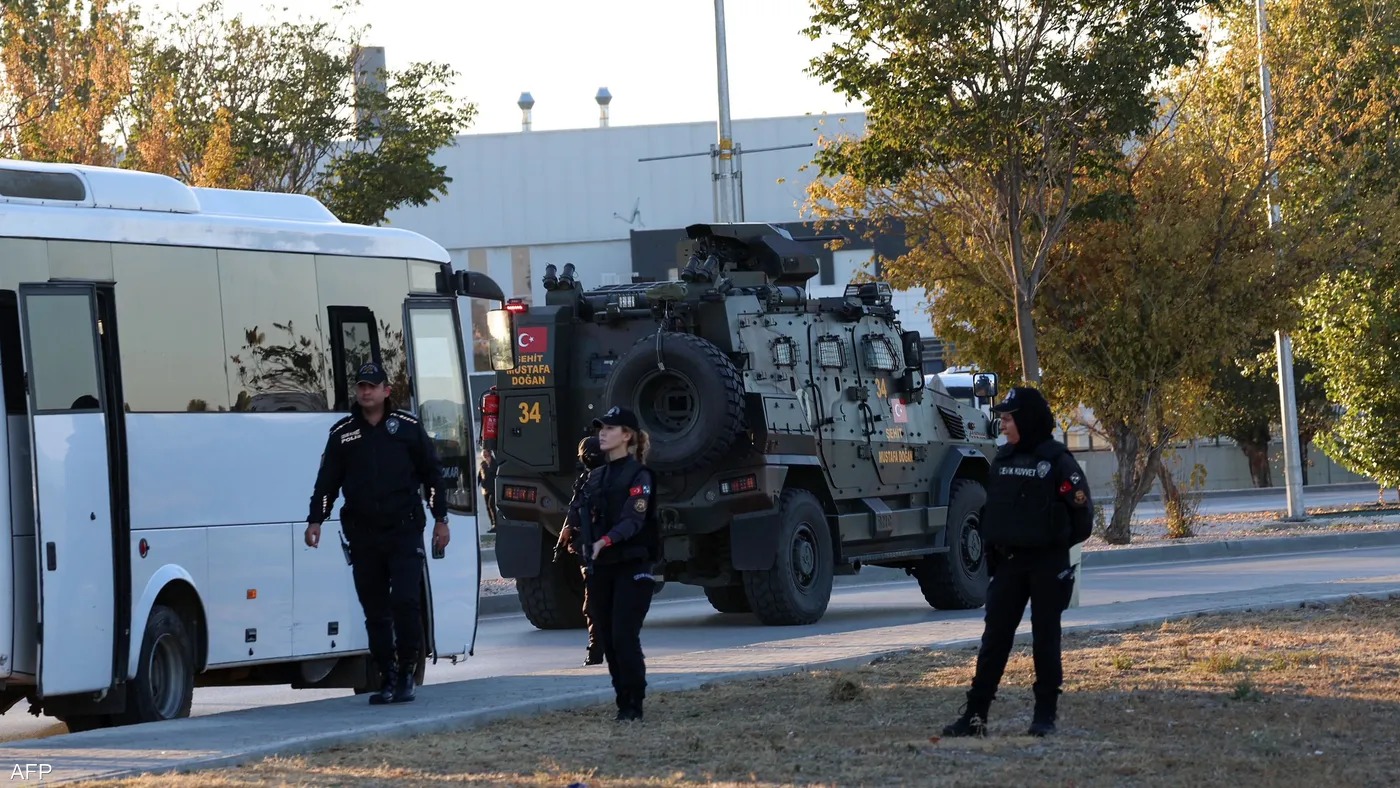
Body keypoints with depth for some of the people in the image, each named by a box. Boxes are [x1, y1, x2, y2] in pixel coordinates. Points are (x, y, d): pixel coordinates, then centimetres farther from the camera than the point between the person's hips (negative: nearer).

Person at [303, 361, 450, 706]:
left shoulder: (407, 427, 5)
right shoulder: (342, 433, 10)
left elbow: (432, 474, 8)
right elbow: (327, 481, 11)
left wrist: (440, 519, 4)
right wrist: (315, 520, 1)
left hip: (404, 532, -2)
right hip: (363, 535, 3)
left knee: (404, 601, -12)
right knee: (375, 610, 2)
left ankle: (407, 672, 0)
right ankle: (388, 677, 8)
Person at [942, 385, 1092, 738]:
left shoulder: (1058, 461, -9)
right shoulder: (1003, 459, 9)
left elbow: (1082, 510, -7)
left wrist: (1057, 542, 4)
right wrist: (993, 554, 9)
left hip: (1047, 563, -5)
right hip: (1009, 563, 5)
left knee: (1045, 639, 3)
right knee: (994, 638, 1)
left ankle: (1045, 715, 10)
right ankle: (975, 715, 0)